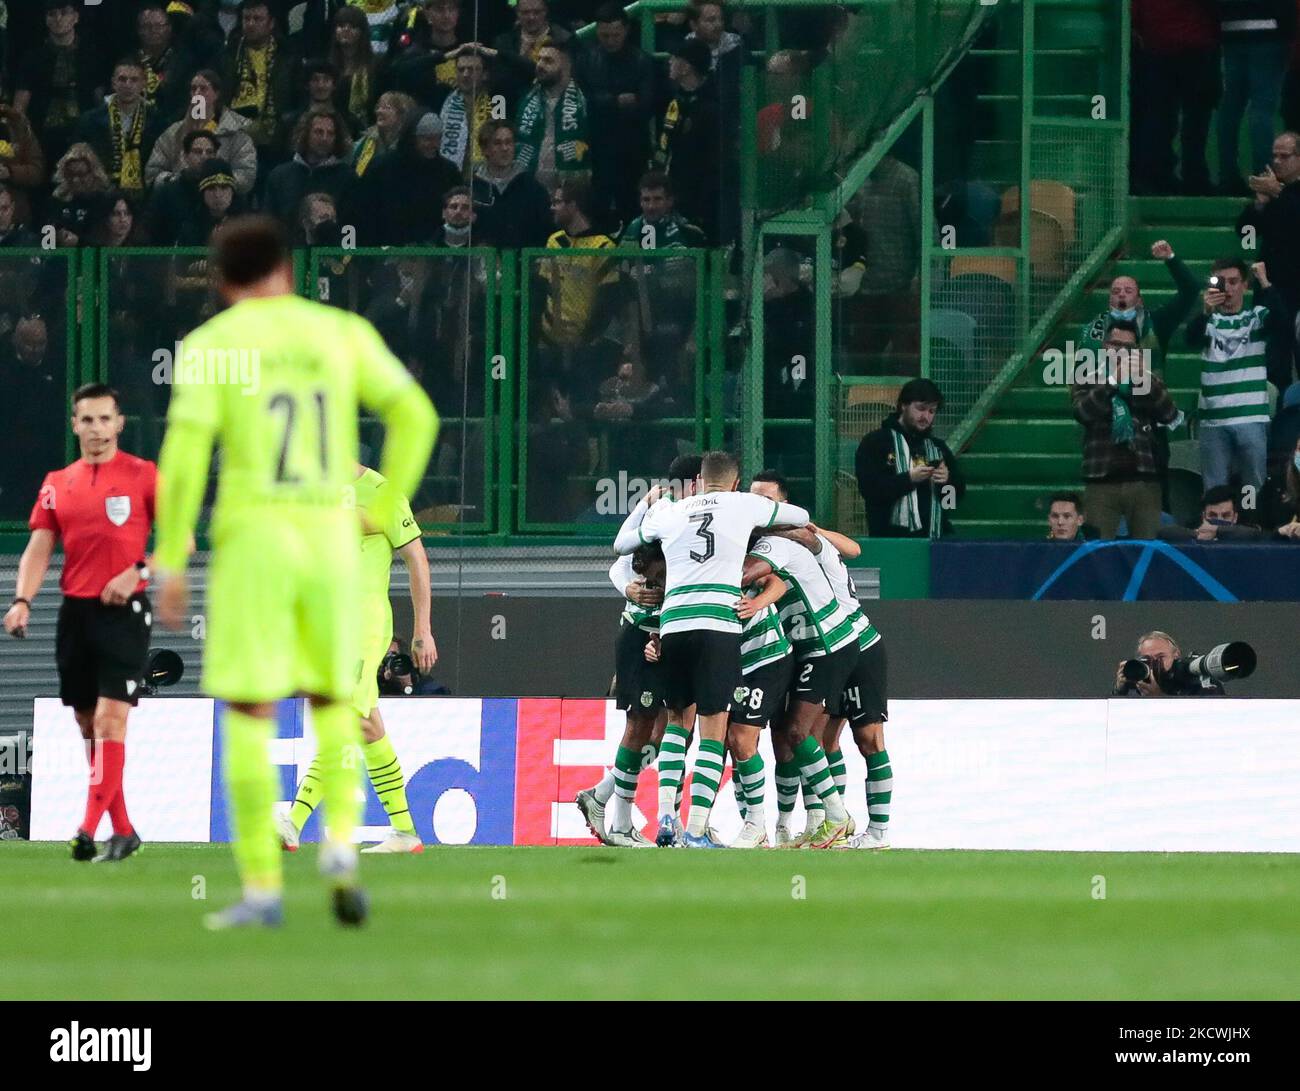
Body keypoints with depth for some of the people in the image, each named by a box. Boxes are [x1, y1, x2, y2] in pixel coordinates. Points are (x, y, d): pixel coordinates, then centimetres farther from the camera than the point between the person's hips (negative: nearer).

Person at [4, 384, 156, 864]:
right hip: (76, 610, 5)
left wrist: (137, 572, -16)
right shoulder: (58, 484, 11)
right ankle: (122, 830, 16)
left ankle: (88, 830, -22)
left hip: (124, 610, -5)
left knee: (110, 720, -15)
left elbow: (181, 538, -2)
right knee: (88, 725, 7)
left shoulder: (144, 475, -1)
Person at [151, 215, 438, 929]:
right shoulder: (340, 333, 8)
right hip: (331, 536, 3)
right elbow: (415, 416, 3)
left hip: (254, 535, -3)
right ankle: (339, 843, -5)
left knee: (248, 715, 1)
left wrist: (170, 562, -6)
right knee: (331, 702, 18)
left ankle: (261, 889, -5)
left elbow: (185, 450, -10)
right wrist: (383, 515, 10)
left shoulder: (211, 344, 0)